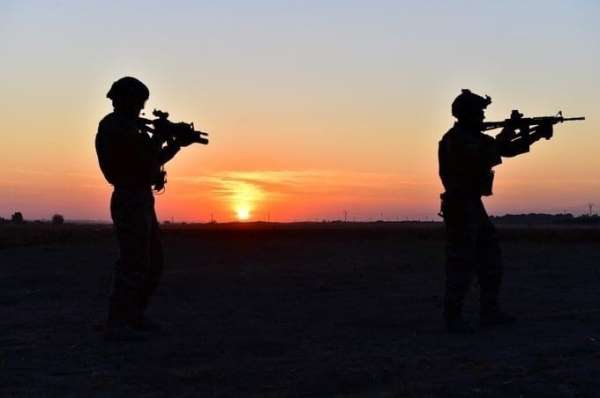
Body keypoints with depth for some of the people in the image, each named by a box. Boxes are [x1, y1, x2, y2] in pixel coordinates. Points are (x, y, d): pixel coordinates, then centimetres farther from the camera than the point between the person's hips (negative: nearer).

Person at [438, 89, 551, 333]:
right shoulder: (455, 139, -15)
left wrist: (537, 135, 11)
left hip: (474, 207, 10)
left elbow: (508, 150, 20)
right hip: (460, 208, -10)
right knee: (461, 265, -7)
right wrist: (501, 139, -12)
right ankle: (453, 319, 0)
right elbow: (480, 162, -25)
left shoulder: (475, 137, 15)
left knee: (491, 261, 13)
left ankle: (489, 312, 20)